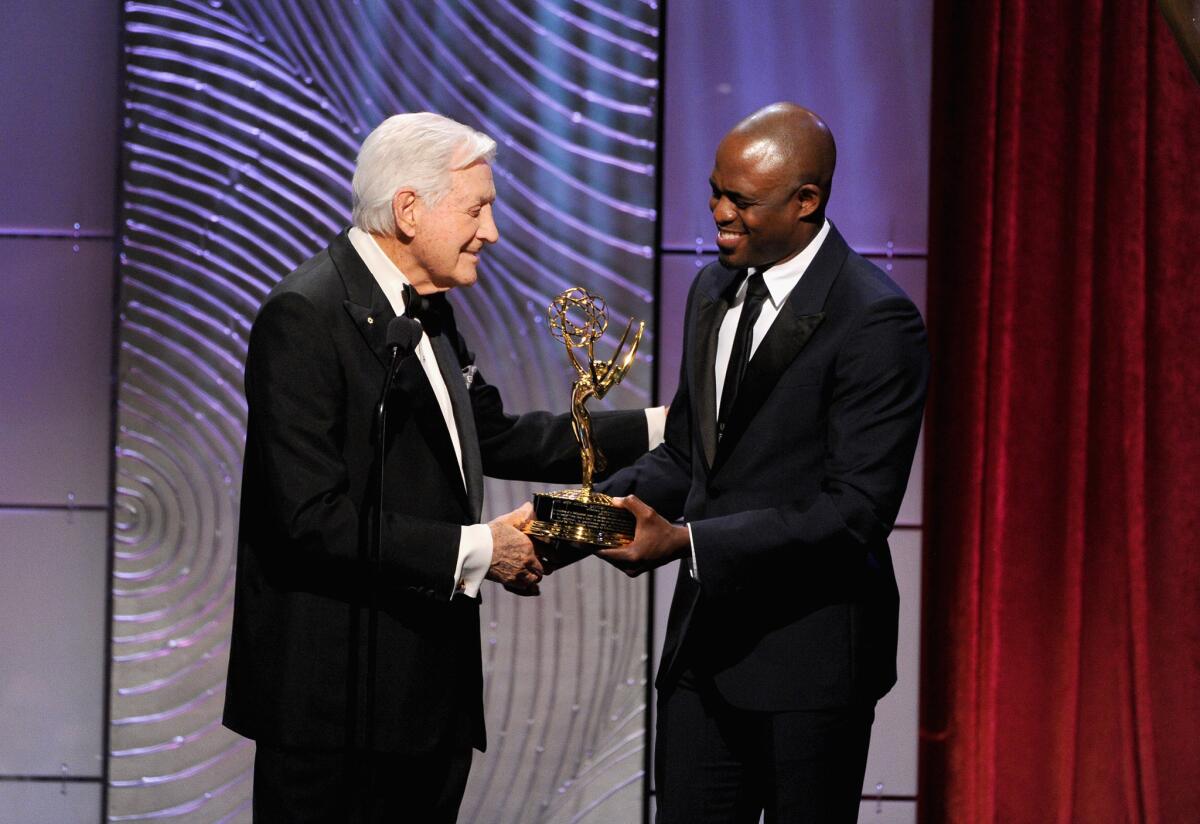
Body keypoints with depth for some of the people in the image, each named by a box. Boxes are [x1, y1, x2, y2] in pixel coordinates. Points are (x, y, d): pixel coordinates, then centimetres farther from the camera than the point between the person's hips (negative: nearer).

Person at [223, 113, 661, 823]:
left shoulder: (428, 310, 13)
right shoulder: (305, 317, -16)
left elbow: (494, 437, 25)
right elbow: (314, 518, -22)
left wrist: (653, 429, 19)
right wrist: (473, 550, -17)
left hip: (430, 697, 9)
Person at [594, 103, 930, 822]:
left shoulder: (877, 322, -15)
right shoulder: (714, 291, 11)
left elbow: (856, 507, -20)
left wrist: (688, 542, -23)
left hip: (812, 654, -7)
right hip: (705, 639, 7)